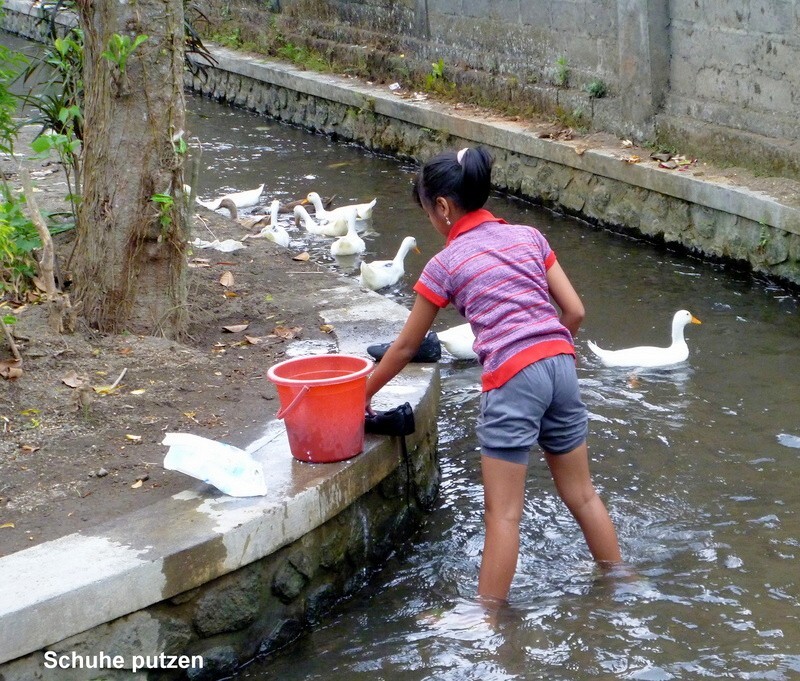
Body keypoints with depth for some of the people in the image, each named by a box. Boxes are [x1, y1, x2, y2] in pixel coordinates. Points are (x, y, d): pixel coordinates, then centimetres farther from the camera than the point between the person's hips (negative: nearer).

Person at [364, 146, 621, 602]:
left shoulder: (445, 265, 3)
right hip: (561, 363, 6)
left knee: (503, 513, -1)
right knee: (582, 493, 20)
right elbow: (574, 311, 10)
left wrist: (362, 393, 24)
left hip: (512, 377, -5)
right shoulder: (529, 236, 14)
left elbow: (405, 347, 11)